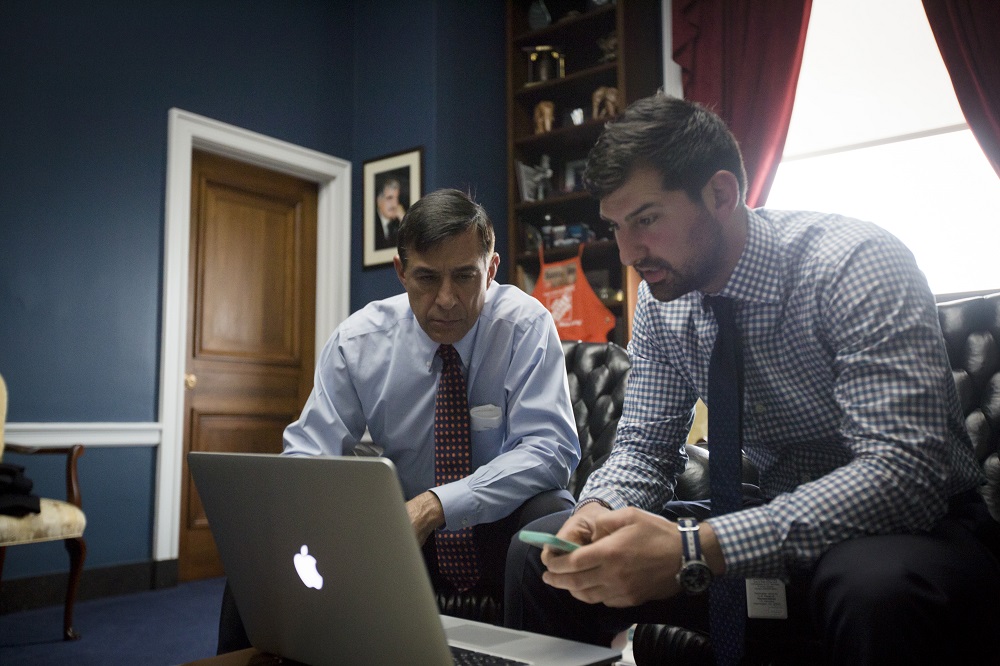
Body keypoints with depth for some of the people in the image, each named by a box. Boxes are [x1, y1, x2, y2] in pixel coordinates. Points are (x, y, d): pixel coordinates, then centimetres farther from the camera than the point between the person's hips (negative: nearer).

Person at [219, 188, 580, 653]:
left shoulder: (526, 326, -13)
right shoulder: (357, 342, -7)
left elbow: (549, 449, -20)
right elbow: (309, 452, -7)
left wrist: (436, 506, -34)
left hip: (500, 529, -1)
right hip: (397, 530, 2)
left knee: (551, 518, -36)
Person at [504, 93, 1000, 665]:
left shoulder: (857, 264, -22)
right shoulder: (661, 301, -4)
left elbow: (904, 472, -31)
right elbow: (644, 447, 2)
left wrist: (695, 551, -39)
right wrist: (599, 509, -22)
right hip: (769, 518, 5)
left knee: (878, 584, -40)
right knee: (540, 553, -7)